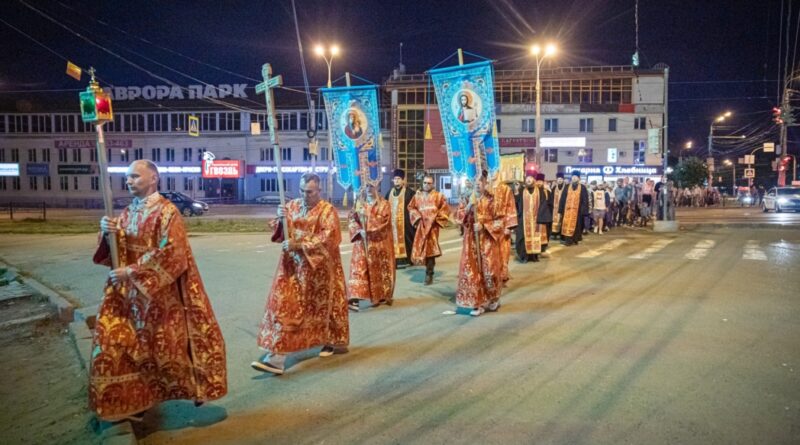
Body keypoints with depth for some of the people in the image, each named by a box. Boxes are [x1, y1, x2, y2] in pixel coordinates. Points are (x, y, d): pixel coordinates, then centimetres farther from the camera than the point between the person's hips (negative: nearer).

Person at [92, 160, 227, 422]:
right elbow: (116, 249, 9)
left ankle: (195, 386, 28)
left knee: (166, 345, 5)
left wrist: (131, 272, -23)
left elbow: (169, 253, -21)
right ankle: (131, 400, 19)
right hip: (127, 291, 7)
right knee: (113, 343, 5)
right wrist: (109, 233, -12)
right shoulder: (128, 212, 9)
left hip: (160, 293, -7)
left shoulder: (166, 211, -13)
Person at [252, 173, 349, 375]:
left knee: (321, 305, 10)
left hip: (317, 267, -4)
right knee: (284, 306, -2)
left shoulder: (327, 210, -7)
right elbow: (280, 233, 10)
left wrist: (300, 245, -25)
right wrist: (281, 219, -12)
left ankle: (334, 341, 33)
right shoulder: (292, 205, 7)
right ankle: (276, 357, 1)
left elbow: (328, 238, -18)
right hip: (292, 265, 4)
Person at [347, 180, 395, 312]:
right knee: (359, 268, -7)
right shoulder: (359, 203, 9)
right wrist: (359, 230, -15)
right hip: (362, 242, 2)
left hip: (379, 242, -1)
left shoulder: (383, 204, 0)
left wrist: (366, 215, -18)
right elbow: (352, 219, 2)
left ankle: (381, 296, 23)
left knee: (380, 269, 7)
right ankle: (354, 298, -13)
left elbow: (384, 220, -14)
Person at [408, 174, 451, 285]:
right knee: (421, 248, 3)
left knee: (430, 248, -8)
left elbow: (445, 209, 2)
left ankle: (429, 274, 0)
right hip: (421, 226, 3)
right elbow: (411, 207, 12)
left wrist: (436, 218, -8)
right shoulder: (417, 195, 9)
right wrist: (418, 216, -3)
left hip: (432, 225, -3)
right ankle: (429, 270, 23)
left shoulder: (438, 196, 1)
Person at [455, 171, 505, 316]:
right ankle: (477, 302, 8)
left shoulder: (492, 199, -3)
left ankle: (492, 299, 23)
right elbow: (458, 217, -1)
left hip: (488, 239, -2)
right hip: (471, 239, 2)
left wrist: (484, 225, -16)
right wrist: (468, 206, -17)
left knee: (489, 269, 1)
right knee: (472, 270, 0)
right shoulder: (467, 198, 5)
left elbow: (500, 220, -5)